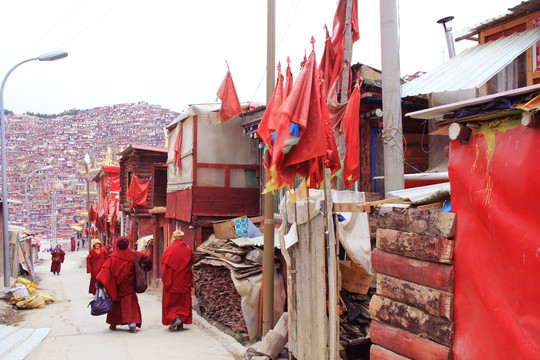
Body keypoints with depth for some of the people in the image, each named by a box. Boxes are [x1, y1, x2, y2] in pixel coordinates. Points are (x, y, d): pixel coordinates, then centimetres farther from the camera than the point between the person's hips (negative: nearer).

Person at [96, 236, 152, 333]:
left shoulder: (113, 257, -11)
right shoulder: (133, 254, -5)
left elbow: (106, 268, -17)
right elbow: (145, 257, -5)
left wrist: (99, 281, -20)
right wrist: (145, 267, 12)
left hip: (116, 285, -1)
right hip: (129, 286, 1)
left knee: (116, 303, 14)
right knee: (130, 303, 3)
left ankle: (113, 324, 24)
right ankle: (132, 323, -11)